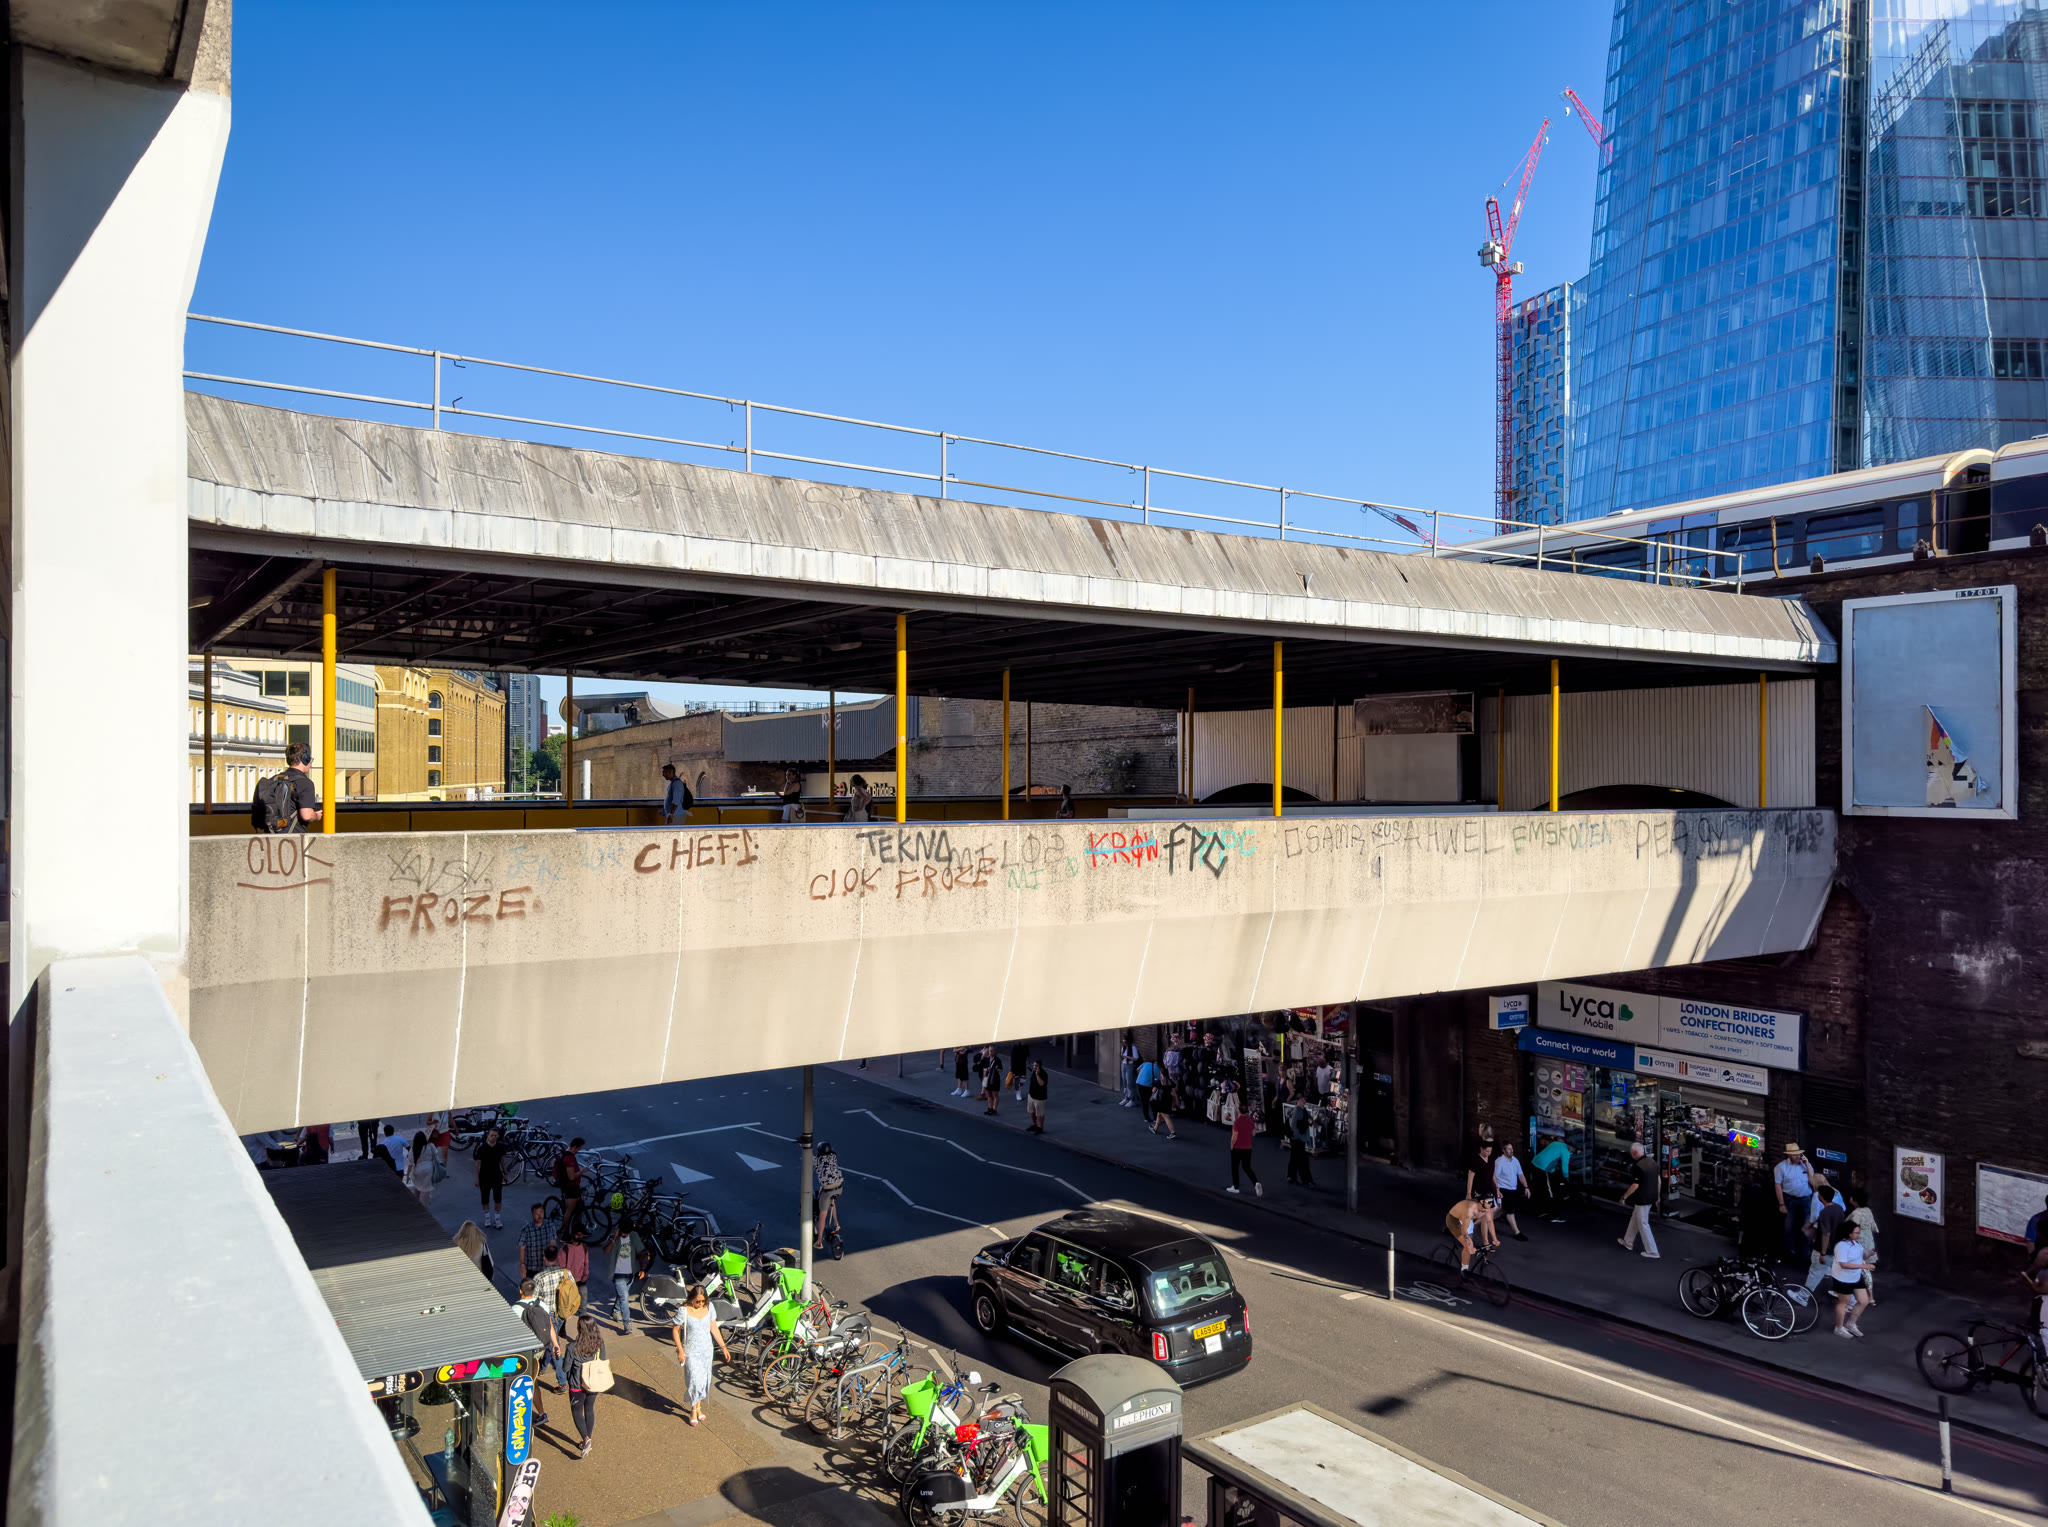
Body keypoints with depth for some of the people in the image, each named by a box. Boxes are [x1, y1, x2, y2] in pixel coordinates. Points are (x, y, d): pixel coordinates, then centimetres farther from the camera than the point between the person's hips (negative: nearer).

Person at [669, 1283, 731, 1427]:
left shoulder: (709, 1307, -5)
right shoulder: (683, 1310, -17)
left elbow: (714, 1328, 4)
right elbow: (675, 1330, -7)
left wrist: (723, 1347, 5)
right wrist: (680, 1351, -11)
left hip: (706, 1350, 4)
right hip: (691, 1352, -4)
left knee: (704, 1380, 11)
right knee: (695, 1380, -9)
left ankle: (699, 1407, 32)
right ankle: (694, 1410, 12)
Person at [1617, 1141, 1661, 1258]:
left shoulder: (1638, 1166, -24)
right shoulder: (1652, 1162, 3)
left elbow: (1635, 1185, -23)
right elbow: (1658, 1179, 12)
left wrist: (1625, 1196, -9)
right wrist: (1657, 1197, 22)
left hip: (1642, 1200, -9)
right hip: (1651, 1198, 9)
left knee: (1643, 1225, 3)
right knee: (1634, 1220, 23)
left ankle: (1652, 1252, 7)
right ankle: (1628, 1243, 36)